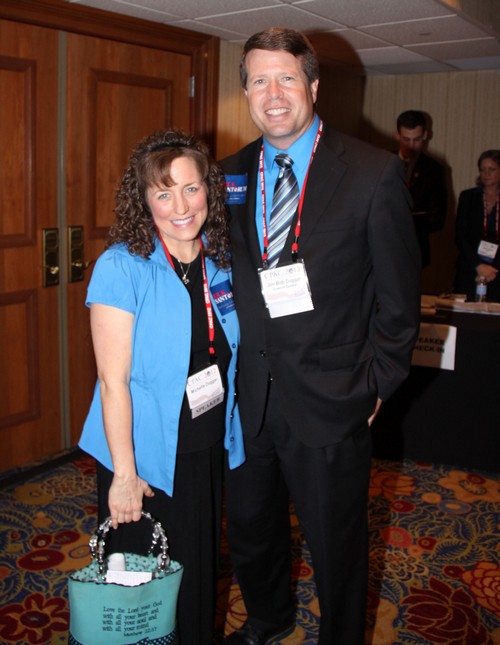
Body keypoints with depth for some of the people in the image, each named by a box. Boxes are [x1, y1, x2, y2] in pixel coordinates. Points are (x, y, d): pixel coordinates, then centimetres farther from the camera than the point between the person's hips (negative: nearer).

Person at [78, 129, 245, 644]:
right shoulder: (122, 267, -18)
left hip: (209, 448, 5)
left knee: (199, 573, 21)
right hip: (147, 456, -5)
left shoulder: (219, 259, -1)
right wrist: (124, 474, -16)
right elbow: (113, 382, -17)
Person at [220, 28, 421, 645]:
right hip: (248, 396, 5)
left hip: (329, 401, -4)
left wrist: (377, 384, -5)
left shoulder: (375, 173, -10)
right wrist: (230, 365, 4)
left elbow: (398, 294, -6)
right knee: (249, 528, 23)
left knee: (336, 545, 13)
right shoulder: (232, 175, 4)